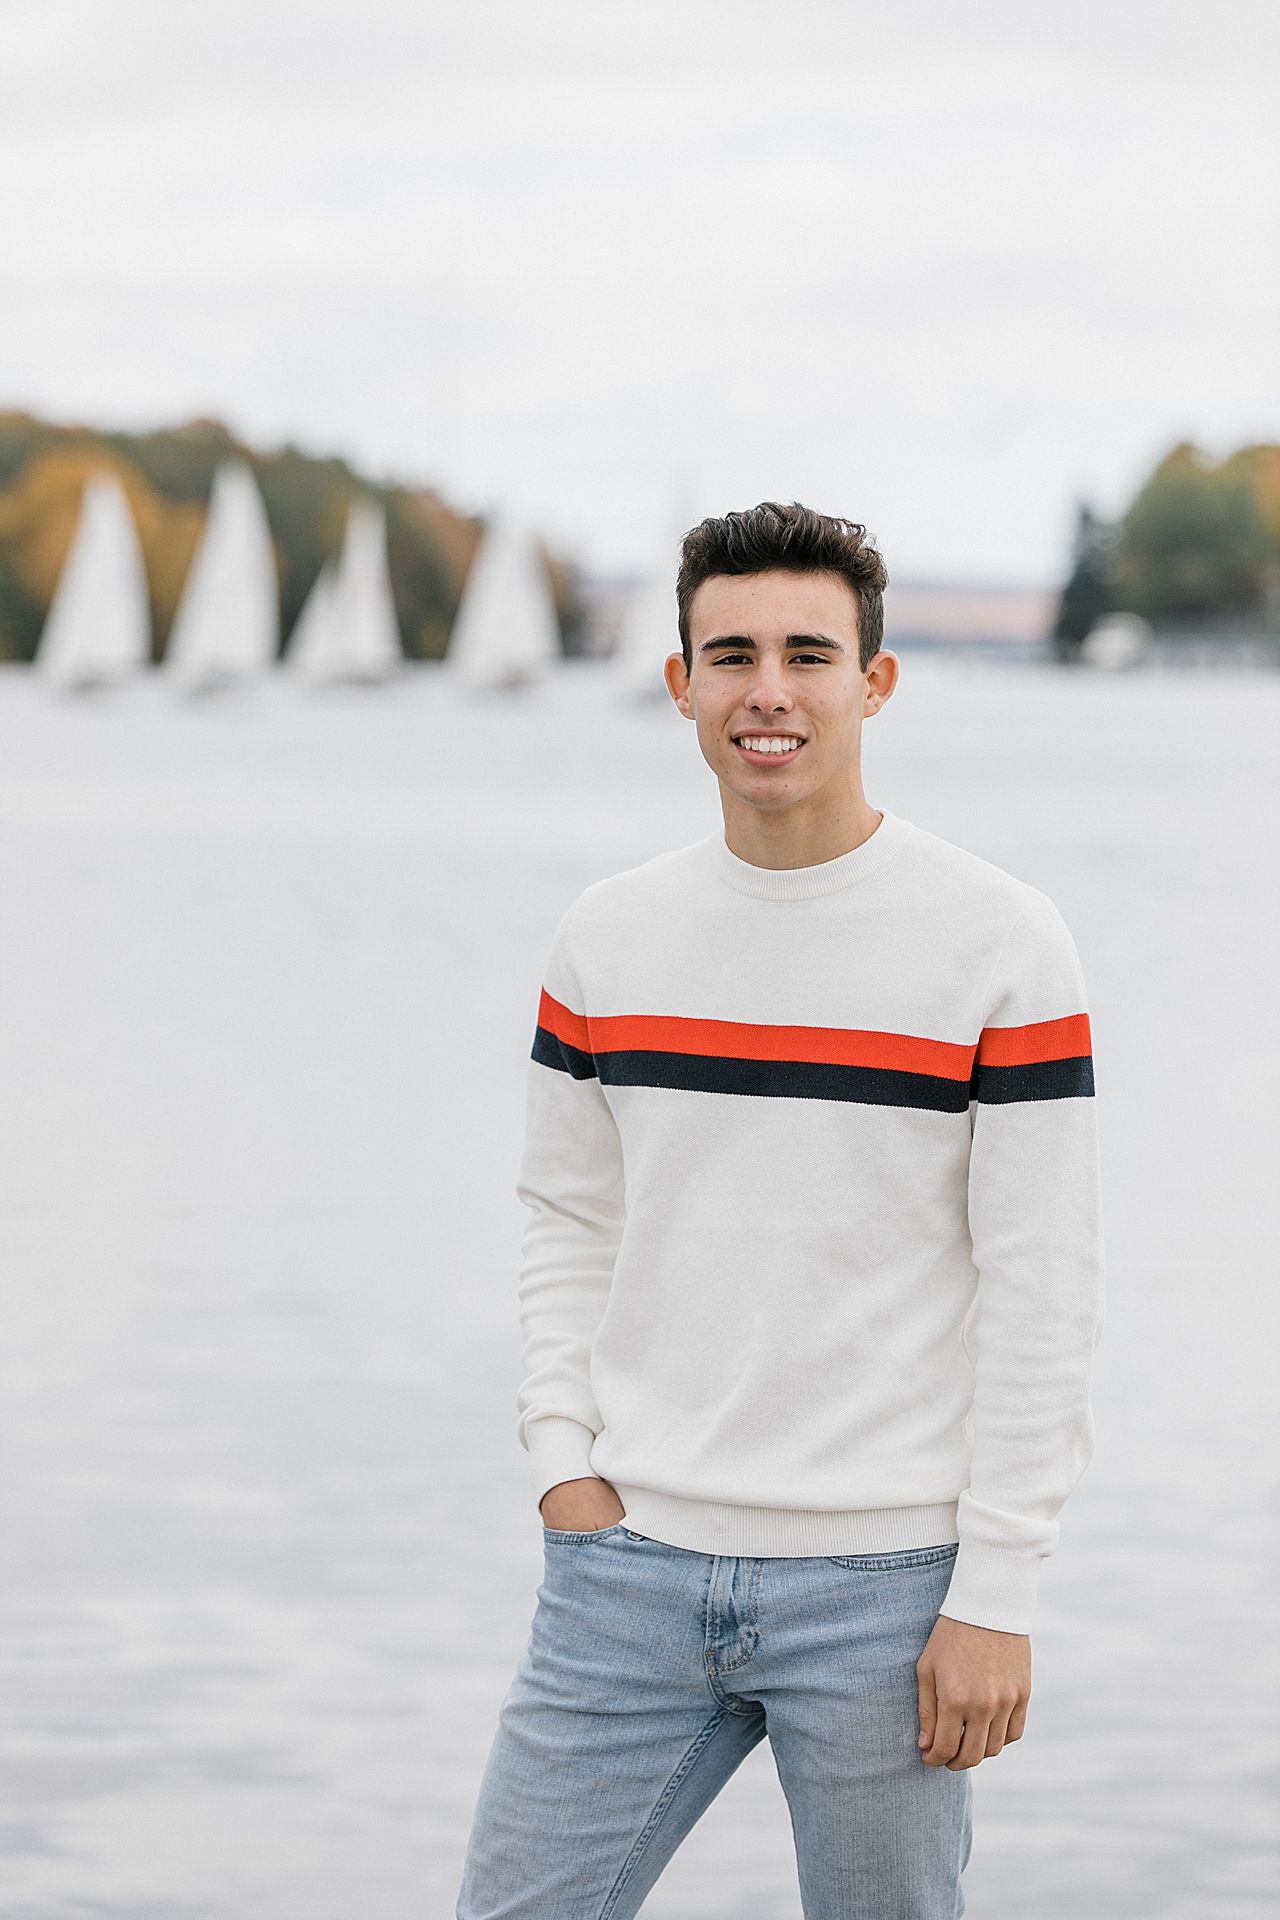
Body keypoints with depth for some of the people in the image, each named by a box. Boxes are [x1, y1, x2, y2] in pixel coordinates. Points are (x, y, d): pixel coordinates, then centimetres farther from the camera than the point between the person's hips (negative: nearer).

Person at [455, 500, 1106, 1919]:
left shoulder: (1004, 946, -5)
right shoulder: (605, 940, 7)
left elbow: (1044, 1298, -6)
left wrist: (996, 1596, -10)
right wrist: (564, 1462, 1)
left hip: (888, 1586, -3)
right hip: (628, 1567, 3)